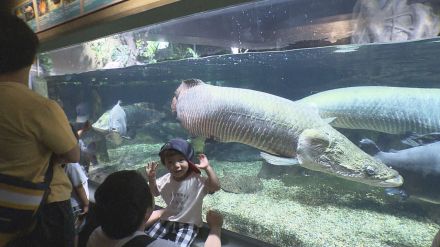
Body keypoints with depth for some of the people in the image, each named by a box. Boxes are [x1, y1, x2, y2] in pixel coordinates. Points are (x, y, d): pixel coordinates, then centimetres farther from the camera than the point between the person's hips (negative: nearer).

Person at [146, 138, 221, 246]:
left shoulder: (196, 180, -22)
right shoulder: (166, 179, -6)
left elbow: (216, 186, -33)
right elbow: (155, 192, 9)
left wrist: (207, 168, -41)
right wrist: (151, 178, -10)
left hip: (188, 224, -4)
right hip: (167, 220, 5)